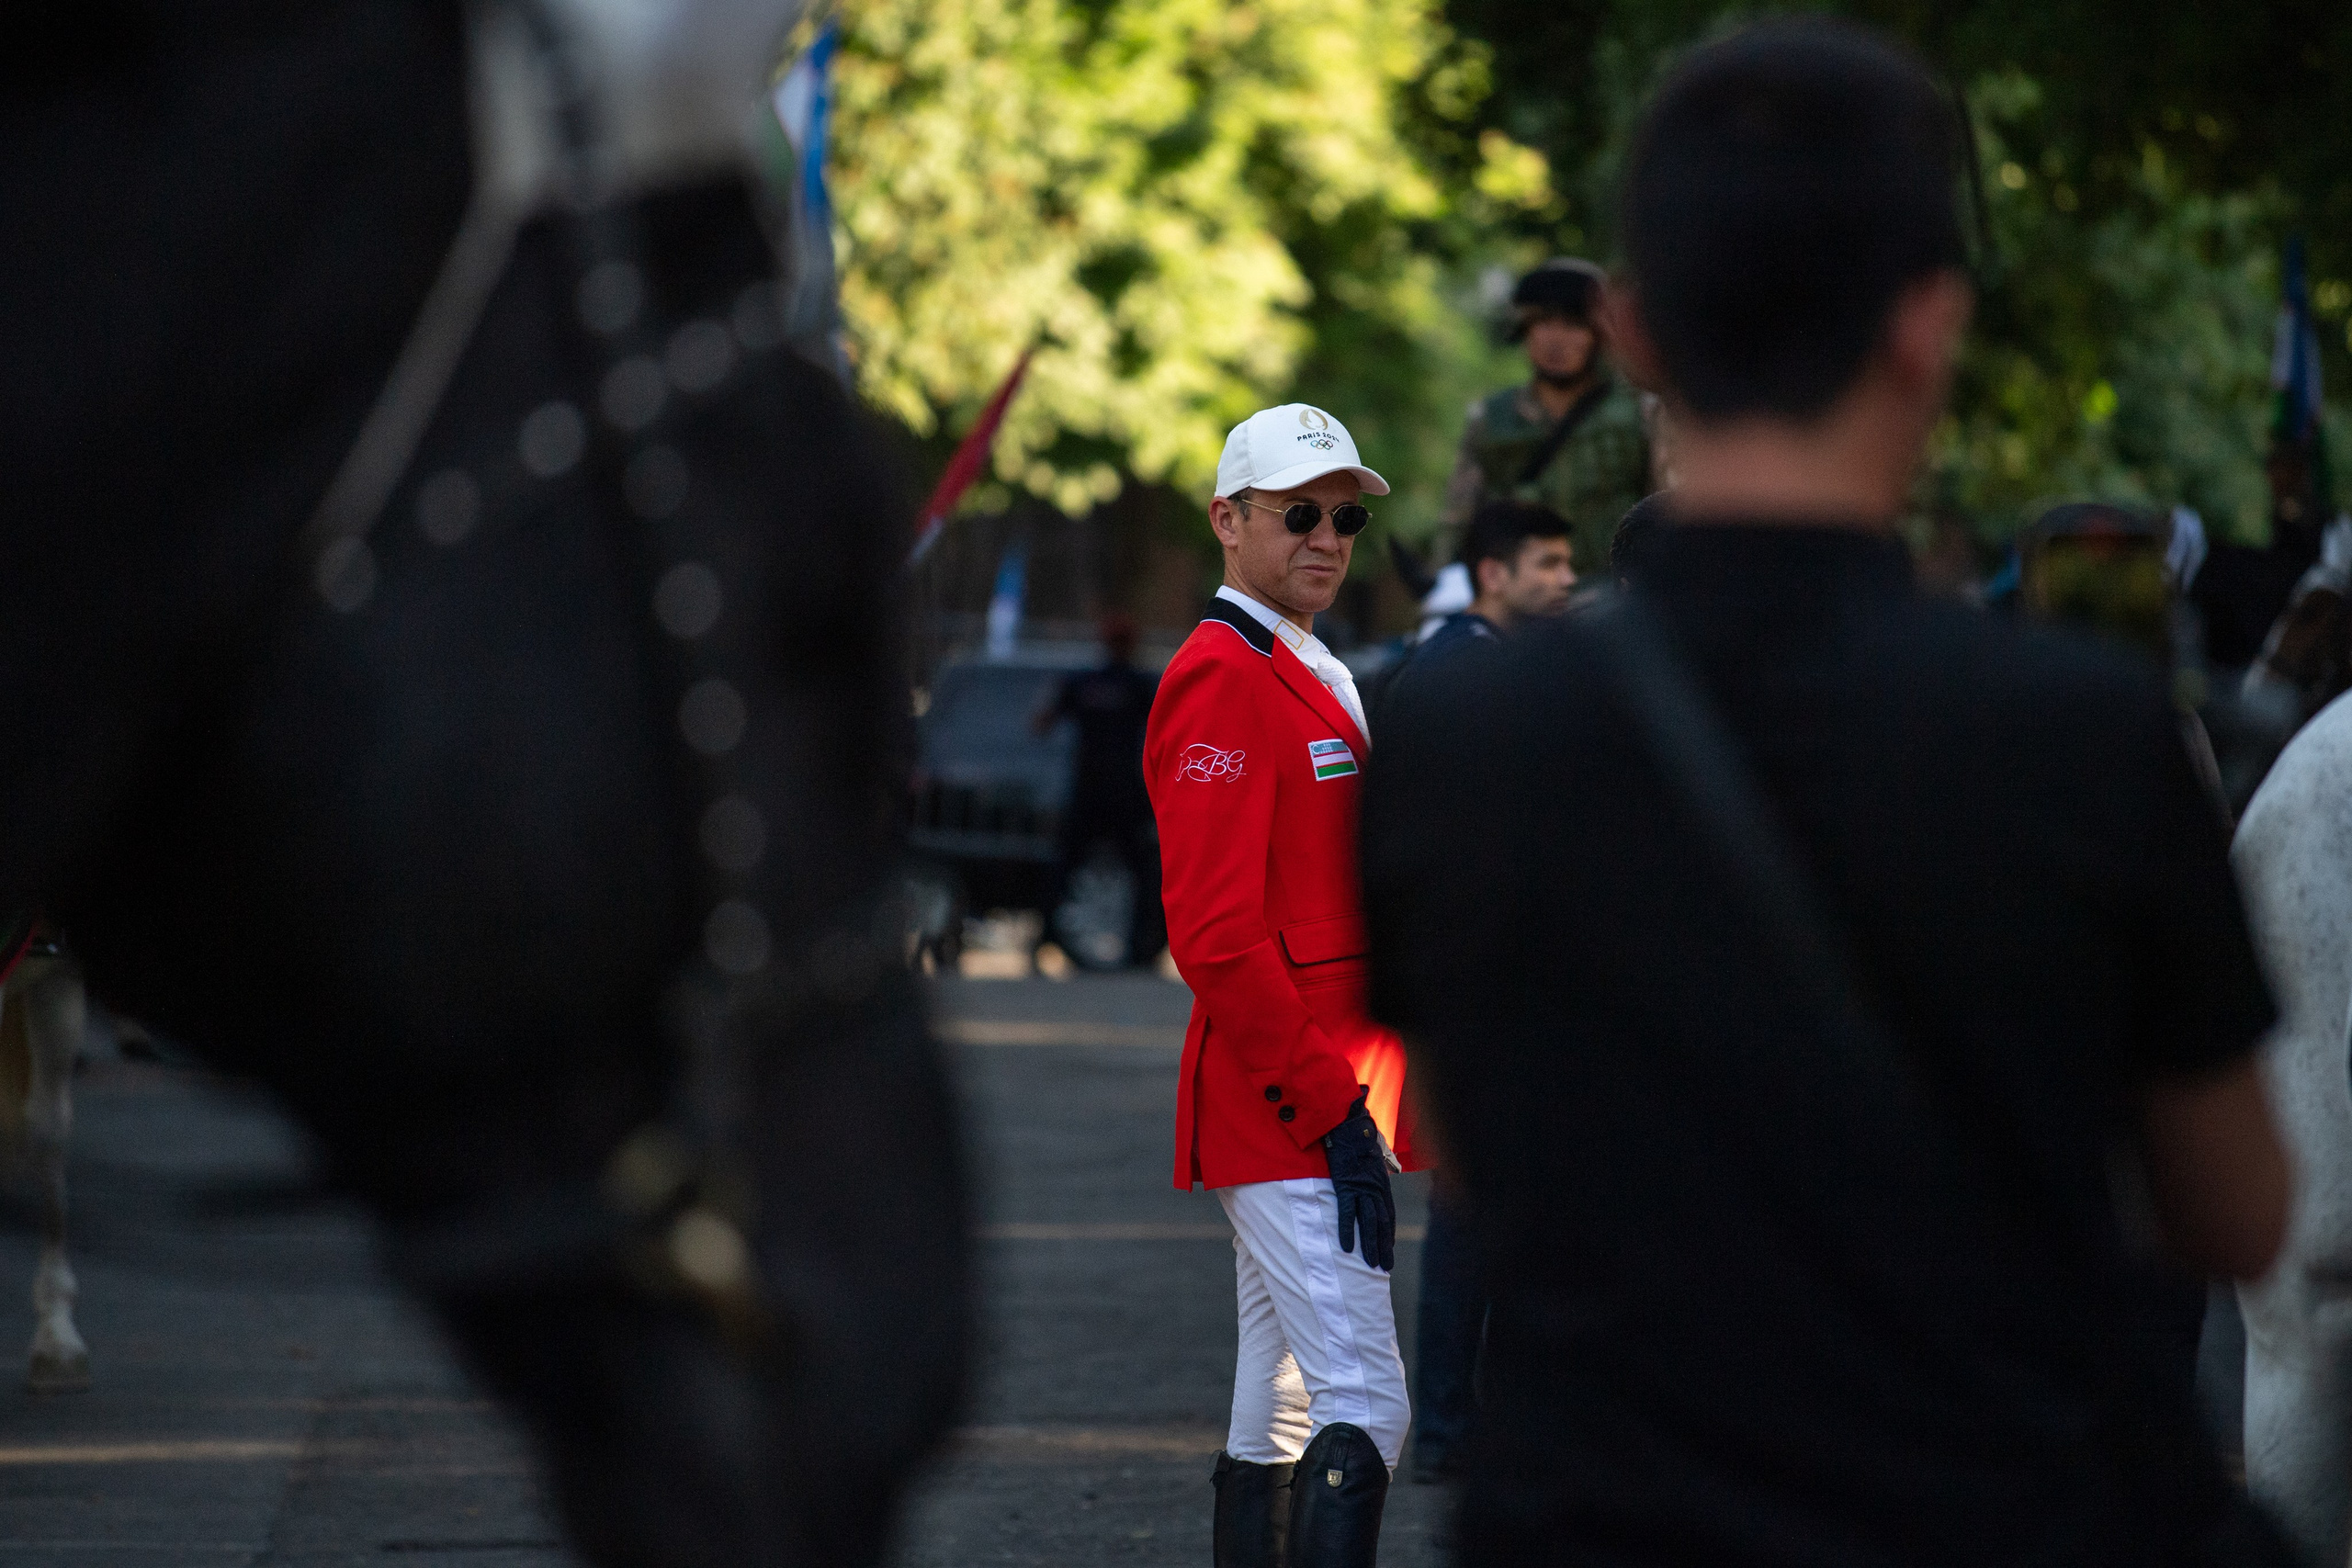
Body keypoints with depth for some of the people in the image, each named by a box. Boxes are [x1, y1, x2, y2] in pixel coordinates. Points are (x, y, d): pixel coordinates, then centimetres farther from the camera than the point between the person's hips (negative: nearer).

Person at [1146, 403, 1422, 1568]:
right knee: (1364, 1409, -16)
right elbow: (1214, 934, -21)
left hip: (1323, 1110, 10)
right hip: (1290, 1121, -10)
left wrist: (1365, 1102, 17)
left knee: (1280, 1424, 11)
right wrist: (1331, 1112, -21)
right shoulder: (1223, 681, -13)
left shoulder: (1319, 683, 19)